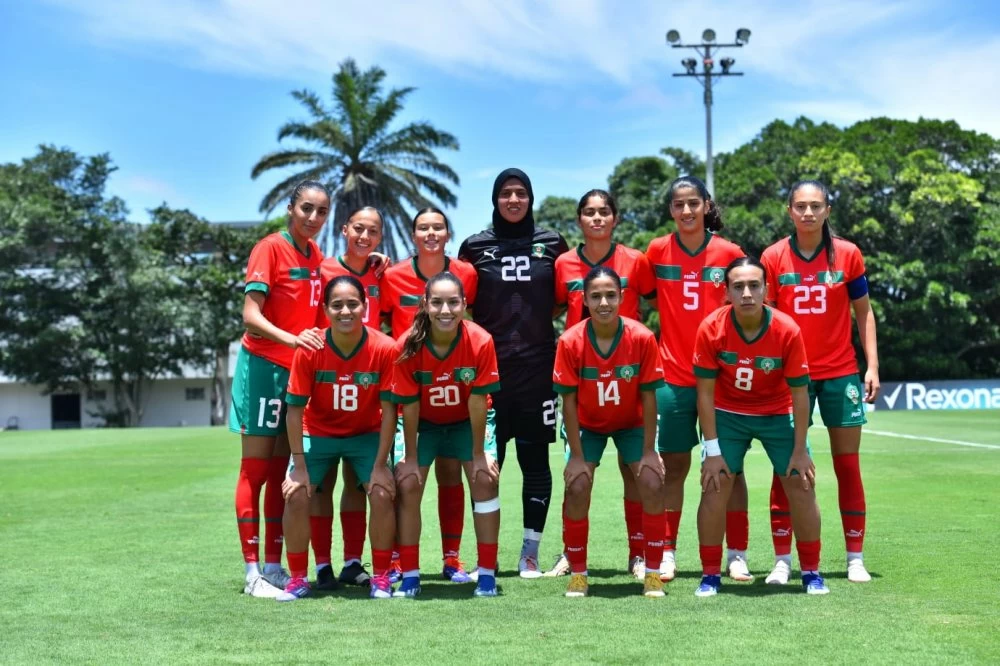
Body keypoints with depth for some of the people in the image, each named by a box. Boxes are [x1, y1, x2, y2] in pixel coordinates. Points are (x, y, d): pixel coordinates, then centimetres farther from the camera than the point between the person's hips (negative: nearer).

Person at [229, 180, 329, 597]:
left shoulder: (315, 254, 10)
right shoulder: (270, 248, -11)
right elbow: (251, 316, -18)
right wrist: (292, 339, -33)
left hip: (299, 370, 7)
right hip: (265, 366, -7)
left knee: (281, 471, 10)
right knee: (255, 470, -3)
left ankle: (274, 567, 16)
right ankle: (253, 573, 0)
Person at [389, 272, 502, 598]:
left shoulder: (480, 342, -27)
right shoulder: (408, 346, -26)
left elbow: (477, 402, -21)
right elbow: (409, 406, -18)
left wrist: (478, 455, -14)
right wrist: (411, 457, -13)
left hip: (467, 422, 0)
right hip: (424, 424, 0)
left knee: (486, 480, -13)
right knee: (407, 484, -10)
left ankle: (487, 574, -2)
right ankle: (409, 576, 0)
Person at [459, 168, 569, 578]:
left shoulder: (552, 244, 8)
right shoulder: (475, 247, 7)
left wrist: (536, 321, 1)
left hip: (538, 367, 1)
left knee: (535, 461, 3)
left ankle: (530, 552, 11)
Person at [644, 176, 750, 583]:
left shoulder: (729, 253, 0)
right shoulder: (657, 252, 2)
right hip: (673, 374, 0)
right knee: (673, 465, 5)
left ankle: (737, 554, 10)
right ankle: (667, 553, 13)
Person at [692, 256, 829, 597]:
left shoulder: (787, 330, -23)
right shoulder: (711, 329, -22)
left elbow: (800, 393, -14)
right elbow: (705, 393, -14)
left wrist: (800, 450, -12)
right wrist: (713, 451, -16)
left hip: (777, 413, 0)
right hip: (728, 413, 0)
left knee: (801, 484, -4)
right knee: (715, 486, -9)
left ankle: (811, 573, 12)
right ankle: (710, 575, 4)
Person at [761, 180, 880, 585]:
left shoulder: (847, 254, 0)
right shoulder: (773, 257, -1)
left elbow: (863, 311, 6)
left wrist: (872, 365, -1)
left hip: (841, 373, 1)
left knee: (848, 465, 4)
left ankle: (855, 558, 13)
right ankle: (782, 559, 7)